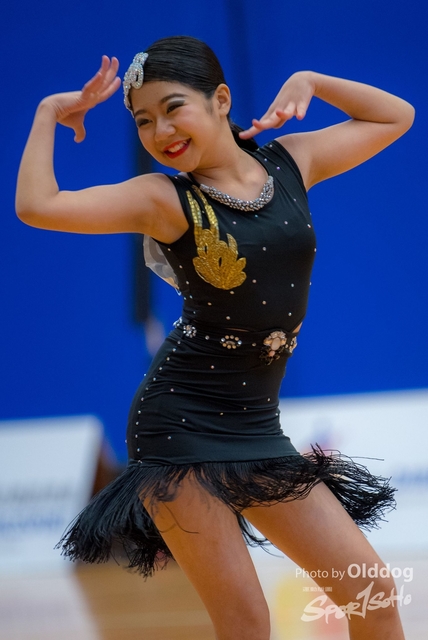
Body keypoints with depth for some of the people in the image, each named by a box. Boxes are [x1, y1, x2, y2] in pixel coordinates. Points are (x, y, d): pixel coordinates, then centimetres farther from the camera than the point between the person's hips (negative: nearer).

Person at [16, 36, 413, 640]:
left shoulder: (291, 163, 7)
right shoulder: (163, 199, -5)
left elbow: (397, 116, 21)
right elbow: (36, 206, -19)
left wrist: (309, 81, 9)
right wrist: (50, 114, -4)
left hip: (258, 429, 5)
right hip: (182, 426, -5)